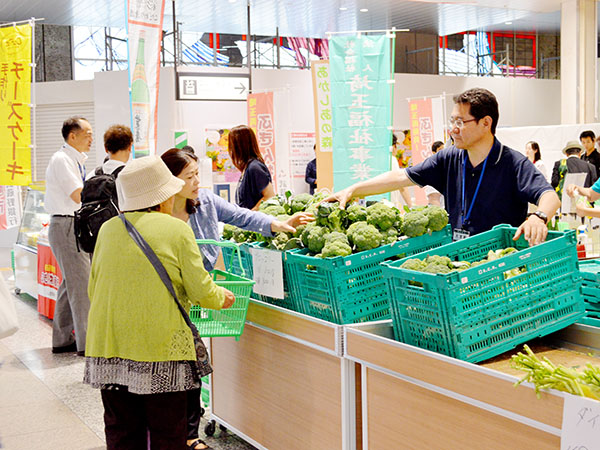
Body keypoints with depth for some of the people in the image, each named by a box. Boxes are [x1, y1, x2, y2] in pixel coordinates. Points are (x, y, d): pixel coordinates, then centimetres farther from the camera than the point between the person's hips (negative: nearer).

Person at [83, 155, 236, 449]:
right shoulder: (177, 230, -6)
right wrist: (222, 298, 15)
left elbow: (93, 290, 13)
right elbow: (201, 290, -6)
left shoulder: (108, 229, 6)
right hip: (160, 346, -4)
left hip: (107, 344, 4)